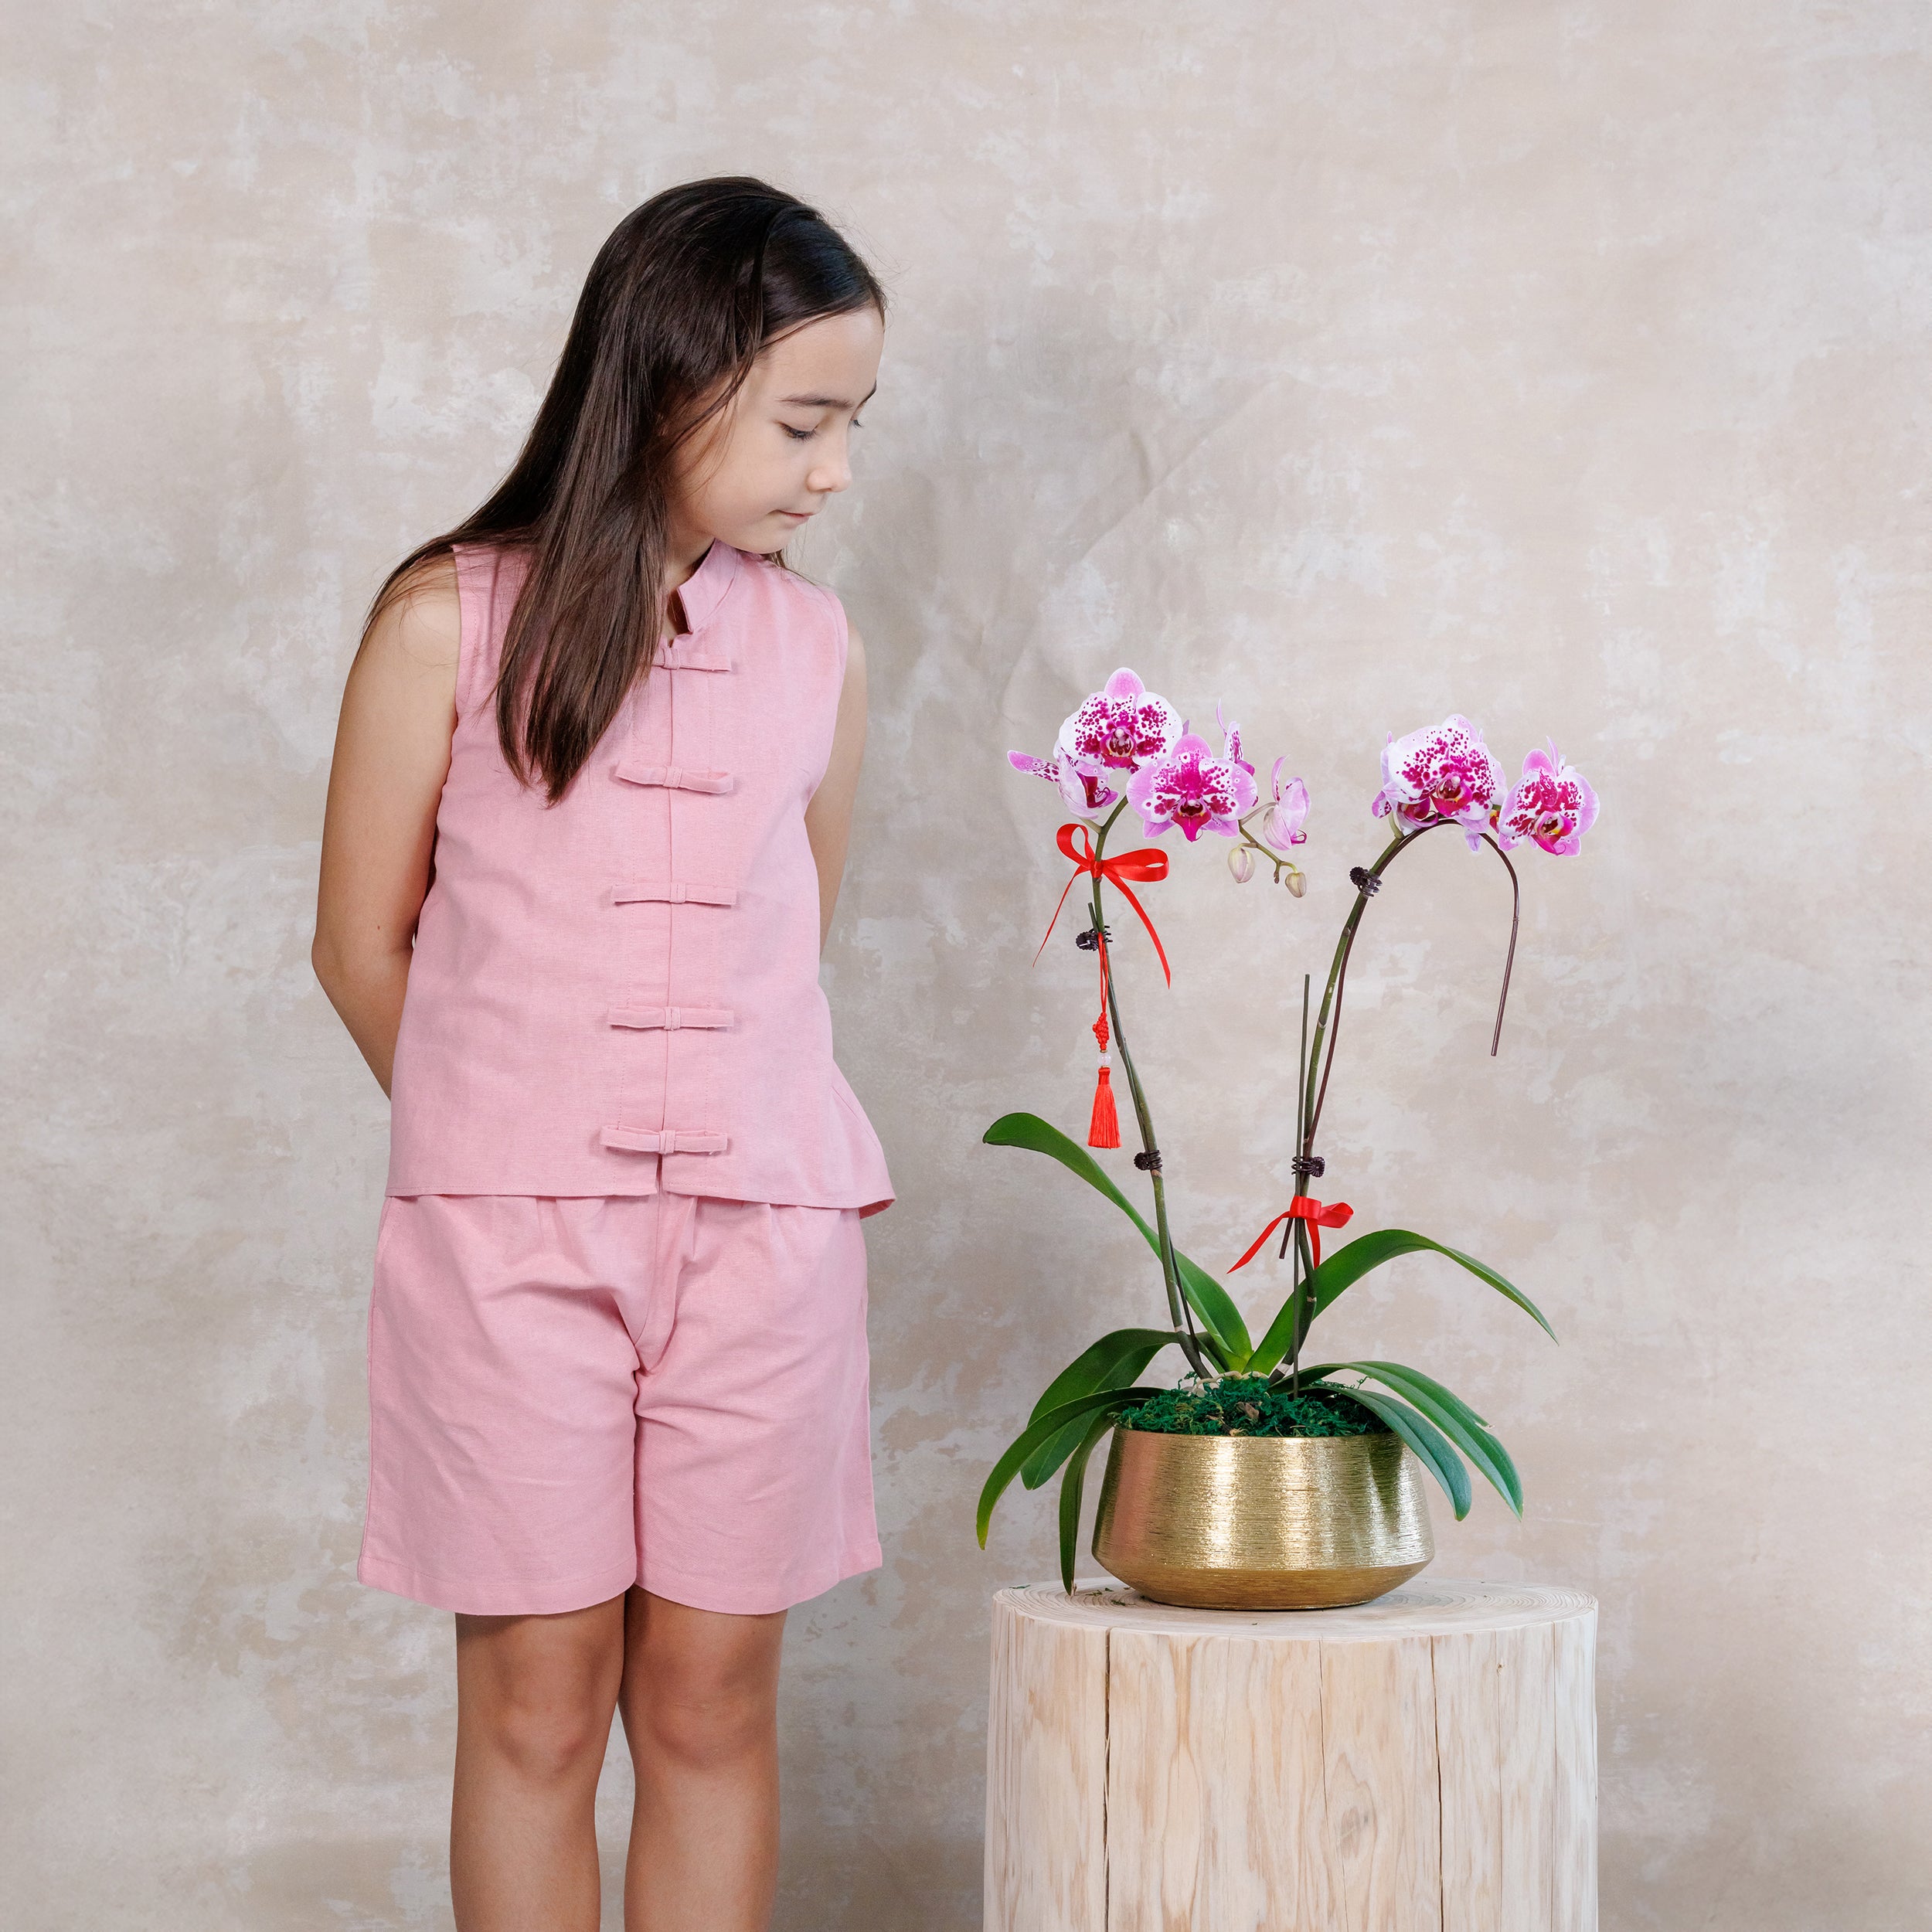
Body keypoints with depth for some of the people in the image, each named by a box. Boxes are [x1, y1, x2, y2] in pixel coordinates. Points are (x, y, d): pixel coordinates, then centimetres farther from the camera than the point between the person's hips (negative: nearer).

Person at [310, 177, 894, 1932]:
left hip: (761, 1227, 2)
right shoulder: (451, 621, -3)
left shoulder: (814, 646, 6)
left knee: (713, 1701, 7)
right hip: (506, 1237, -2)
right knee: (536, 1705, 4)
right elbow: (364, 950, 3)